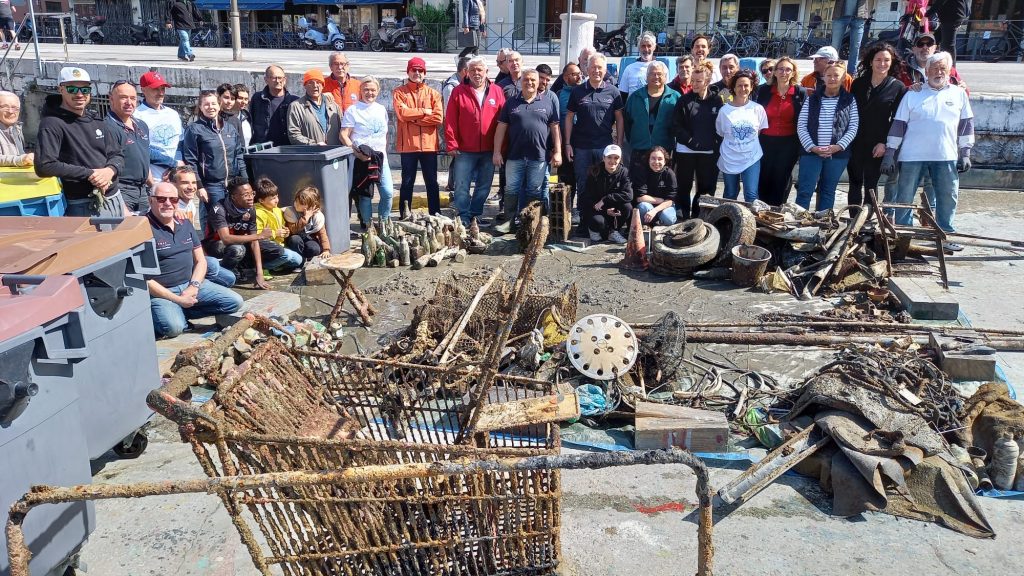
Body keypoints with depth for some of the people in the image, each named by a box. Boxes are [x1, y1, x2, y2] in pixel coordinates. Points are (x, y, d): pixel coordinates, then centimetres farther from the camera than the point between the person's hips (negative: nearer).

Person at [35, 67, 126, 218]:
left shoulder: (96, 120, 13)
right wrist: (89, 174, -18)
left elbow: (118, 154, 12)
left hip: (115, 199, 7)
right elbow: (44, 167, -19)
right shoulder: (52, 124, -9)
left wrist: (110, 170, -11)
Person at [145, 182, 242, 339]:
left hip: (190, 284, 7)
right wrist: (178, 300, -17)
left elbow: (200, 260, 12)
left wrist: (194, 286, -8)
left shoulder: (185, 224, 9)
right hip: (160, 292, -7)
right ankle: (153, 318, 1)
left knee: (234, 302, -4)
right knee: (174, 327, -34)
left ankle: (180, 313, -1)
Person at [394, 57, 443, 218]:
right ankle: (405, 216, 14)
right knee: (407, 182, 6)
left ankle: (435, 215, 15)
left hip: (429, 144, 1)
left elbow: (438, 117, -7)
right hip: (407, 144, -1)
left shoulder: (433, 93, 8)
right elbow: (402, 113, -13)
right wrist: (424, 112, -7)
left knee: (432, 182, 8)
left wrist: (413, 118, -9)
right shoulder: (399, 92, 5)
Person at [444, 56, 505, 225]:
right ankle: (464, 218, 9)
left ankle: (475, 215, 24)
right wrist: (452, 145, -8)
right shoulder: (458, 92, 0)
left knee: (484, 186, 11)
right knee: (462, 187, 0)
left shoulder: (497, 92, 3)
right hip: (464, 150, -2)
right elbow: (450, 121, -3)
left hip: (489, 151, 2)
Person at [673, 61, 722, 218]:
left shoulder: (716, 100, 2)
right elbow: (676, 125, -5)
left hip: (709, 152, 1)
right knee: (684, 185, 5)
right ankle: (683, 215, 15)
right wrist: (690, 140, -14)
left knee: (706, 186, 6)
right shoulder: (685, 100, -2)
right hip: (686, 150, -1)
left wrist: (717, 145, -4)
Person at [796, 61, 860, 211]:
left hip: (838, 154, 1)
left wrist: (838, 146, -13)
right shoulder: (812, 99, 5)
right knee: (804, 191, -5)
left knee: (828, 191, 9)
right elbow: (801, 126, 1)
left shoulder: (849, 100, 5)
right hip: (811, 152, 0)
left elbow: (853, 127, 0)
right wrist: (812, 147, -11)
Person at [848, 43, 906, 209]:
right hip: (855, 143, 3)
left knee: (871, 185, 3)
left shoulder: (898, 88, 0)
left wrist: (884, 142, -11)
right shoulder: (858, 83, 8)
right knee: (855, 183, 6)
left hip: (877, 146, -3)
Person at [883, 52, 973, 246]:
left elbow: (967, 125, 11)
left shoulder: (959, 94, 8)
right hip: (912, 156, -1)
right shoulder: (912, 95, 4)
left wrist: (965, 153, 5)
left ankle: (945, 235, 18)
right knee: (904, 199, 3)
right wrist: (889, 154, -2)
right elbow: (898, 124, 2)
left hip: (946, 157, 1)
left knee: (948, 199, 5)